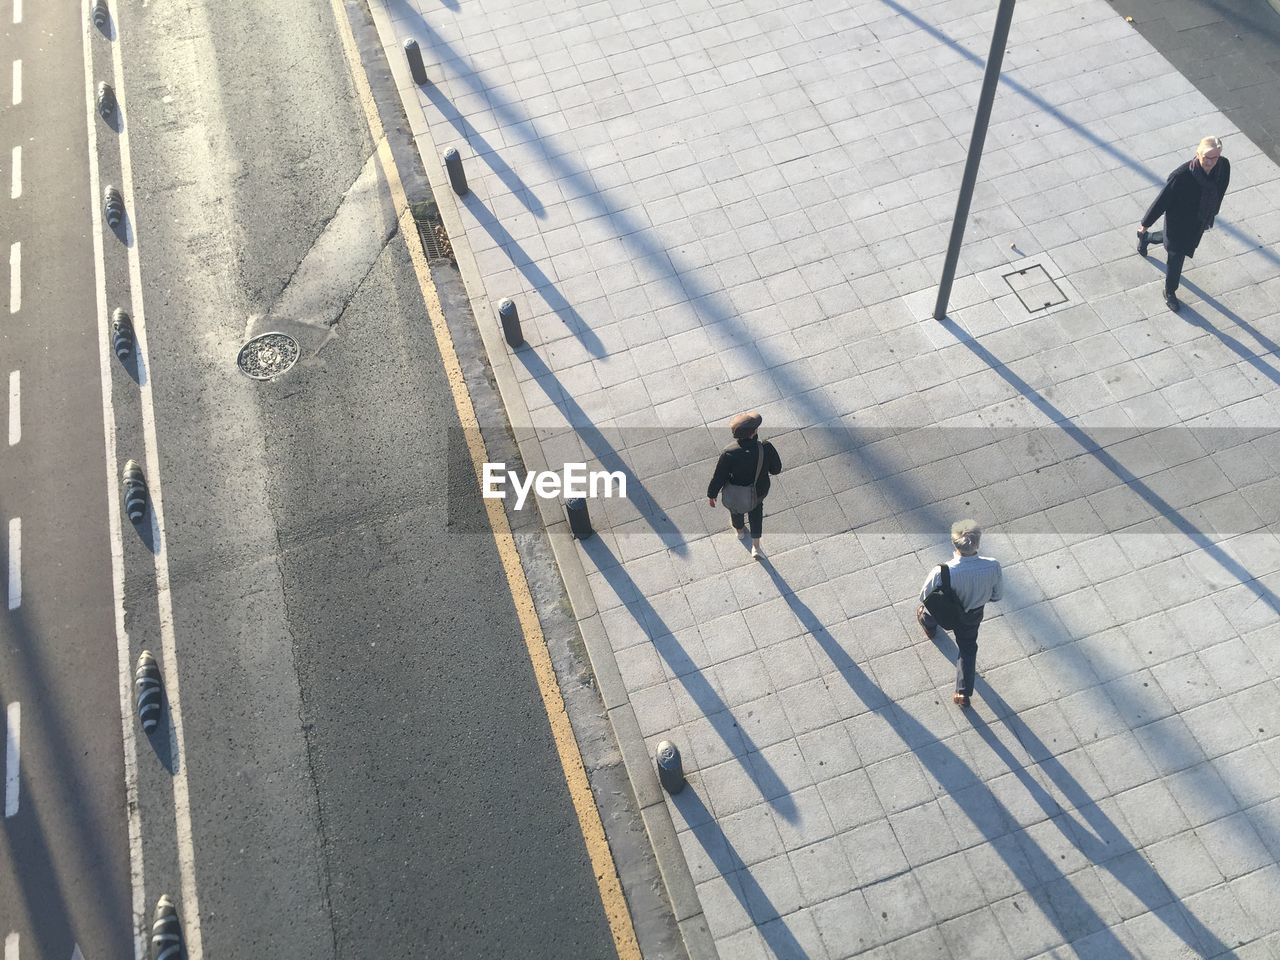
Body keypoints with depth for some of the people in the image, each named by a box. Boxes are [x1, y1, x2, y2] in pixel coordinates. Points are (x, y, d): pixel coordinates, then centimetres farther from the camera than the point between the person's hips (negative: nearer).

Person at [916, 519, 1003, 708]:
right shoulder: (993, 567, -33)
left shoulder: (941, 573, -42)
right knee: (968, 648, 30)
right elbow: (995, 596, -12)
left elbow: (925, 598, -21)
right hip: (972, 615, 1)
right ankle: (964, 693, 36)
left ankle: (929, 628, 70)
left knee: (928, 611, 36)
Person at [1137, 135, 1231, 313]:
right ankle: (1170, 293, 37)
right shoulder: (1181, 175, -37)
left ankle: (1145, 238, 65)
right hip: (1178, 223, -6)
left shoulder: (1224, 166, -19)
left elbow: (1220, 191, 3)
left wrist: (1212, 213, 18)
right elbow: (1162, 200, -23)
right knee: (1176, 258, 11)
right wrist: (1145, 223, -11)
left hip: (1199, 223, 6)